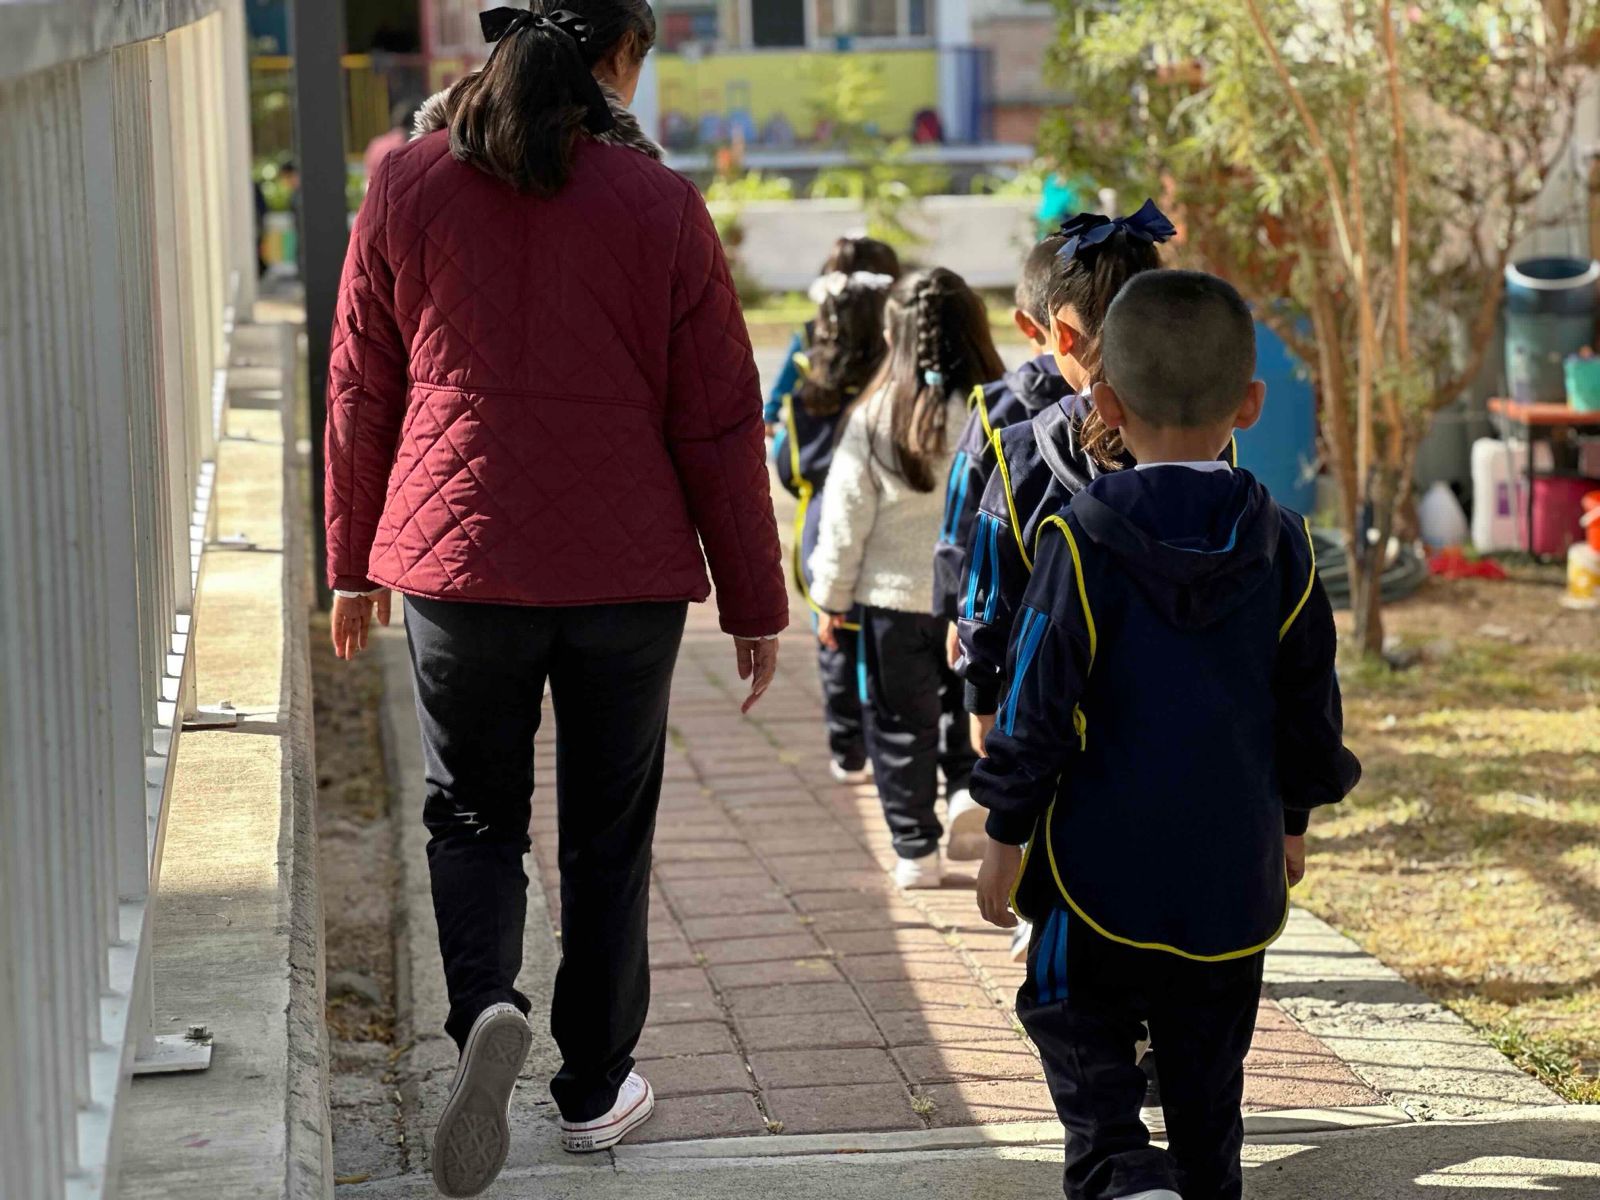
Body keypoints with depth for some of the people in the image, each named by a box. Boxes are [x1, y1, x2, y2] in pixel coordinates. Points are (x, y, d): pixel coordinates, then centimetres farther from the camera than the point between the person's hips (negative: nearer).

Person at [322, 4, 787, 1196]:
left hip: (459, 558, 1)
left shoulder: (408, 187, 0)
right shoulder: (660, 204, -5)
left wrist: (354, 562, 17)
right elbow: (719, 418, -2)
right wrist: (754, 599, 5)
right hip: (627, 568, -1)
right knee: (609, 833, 13)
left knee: (473, 815, 14)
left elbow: (360, 391, 6)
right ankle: (596, 1088, 21)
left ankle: (485, 1007, -13)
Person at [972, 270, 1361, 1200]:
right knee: (1207, 1061, 16)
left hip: (1103, 859, -3)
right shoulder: (1282, 547, -2)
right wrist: (1295, 821, 22)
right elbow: (1311, 709, 7)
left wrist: (1006, 838, -1)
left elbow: (1038, 705, -11)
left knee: (1083, 1030, 9)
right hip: (1233, 863, 3)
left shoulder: (1082, 541, -13)